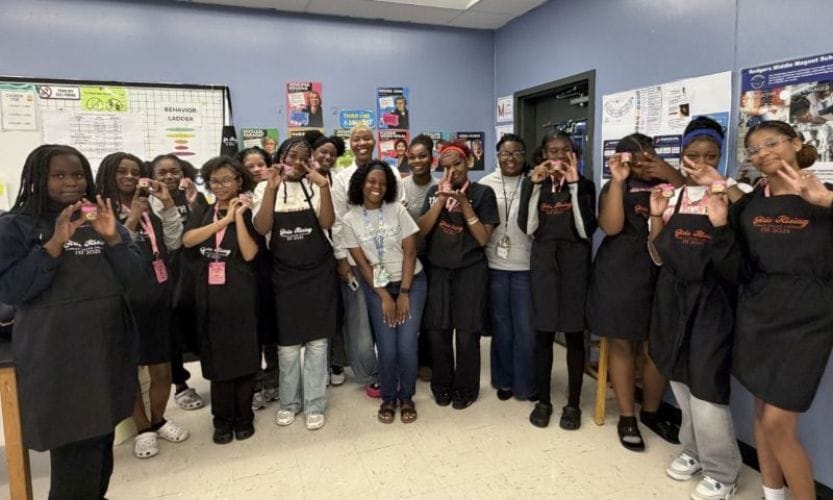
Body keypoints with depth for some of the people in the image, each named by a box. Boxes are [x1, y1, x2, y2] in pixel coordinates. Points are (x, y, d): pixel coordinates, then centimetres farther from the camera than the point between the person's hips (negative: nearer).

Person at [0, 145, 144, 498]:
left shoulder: (102, 219, 8)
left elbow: (135, 280, 0)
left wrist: (113, 238, -15)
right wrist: (55, 244, -21)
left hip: (108, 348, 4)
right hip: (56, 357, -4)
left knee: (101, 442, 15)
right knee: (75, 452, -2)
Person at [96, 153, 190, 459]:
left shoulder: (150, 209, 12)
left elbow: (174, 243, 4)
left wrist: (168, 204, -4)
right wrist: (131, 220, -17)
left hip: (158, 296, 5)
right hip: (125, 300, -4)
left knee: (162, 369, 11)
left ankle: (158, 420, 32)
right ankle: (143, 428, 25)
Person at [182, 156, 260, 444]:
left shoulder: (249, 212, 0)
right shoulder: (202, 213, 10)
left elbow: (249, 254, -13)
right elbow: (187, 240, -10)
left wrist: (238, 217, -14)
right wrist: (225, 219, -13)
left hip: (240, 295, -3)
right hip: (208, 295, 3)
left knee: (243, 356, 4)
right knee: (216, 357, 9)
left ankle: (244, 417, 20)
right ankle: (222, 419, 22)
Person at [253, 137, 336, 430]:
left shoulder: (316, 186, 0)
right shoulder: (265, 188, 0)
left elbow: (326, 223, -13)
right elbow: (261, 228, -14)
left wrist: (323, 186, -24)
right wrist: (271, 188, -23)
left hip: (318, 272, 0)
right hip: (284, 274, 0)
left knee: (317, 340, 6)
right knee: (287, 342, 9)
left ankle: (315, 404, 20)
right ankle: (290, 401, 28)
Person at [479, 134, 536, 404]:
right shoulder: (486, 184, 4)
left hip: (525, 266, -2)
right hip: (495, 266, 2)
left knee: (526, 328, 5)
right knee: (501, 326, 14)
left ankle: (525, 385, 22)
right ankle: (504, 381, 30)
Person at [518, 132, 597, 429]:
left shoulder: (584, 185, 1)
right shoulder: (535, 184, 6)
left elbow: (587, 230, -13)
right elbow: (527, 227, -7)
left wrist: (574, 185, -17)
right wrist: (534, 184, -13)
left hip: (575, 262, -1)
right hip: (543, 261, 1)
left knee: (574, 335, 4)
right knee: (543, 333, 5)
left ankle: (573, 404, 18)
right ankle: (543, 400, 20)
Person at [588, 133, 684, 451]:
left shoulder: (669, 183, 9)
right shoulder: (616, 187, 5)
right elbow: (611, 227, -11)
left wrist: (671, 174, -15)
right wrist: (617, 181, -14)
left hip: (661, 274, 2)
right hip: (620, 275, -1)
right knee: (622, 346, 6)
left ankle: (650, 412, 27)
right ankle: (626, 418, 21)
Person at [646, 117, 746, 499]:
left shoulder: (730, 196, -7)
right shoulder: (673, 197, 5)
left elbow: (736, 263, -13)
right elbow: (659, 257, 5)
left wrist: (720, 224, -27)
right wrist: (656, 216, -7)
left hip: (710, 303, -5)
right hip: (673, 299, 5)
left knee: (706, 386, -2)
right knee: (681, 380, 15)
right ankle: (694, 451, 36)